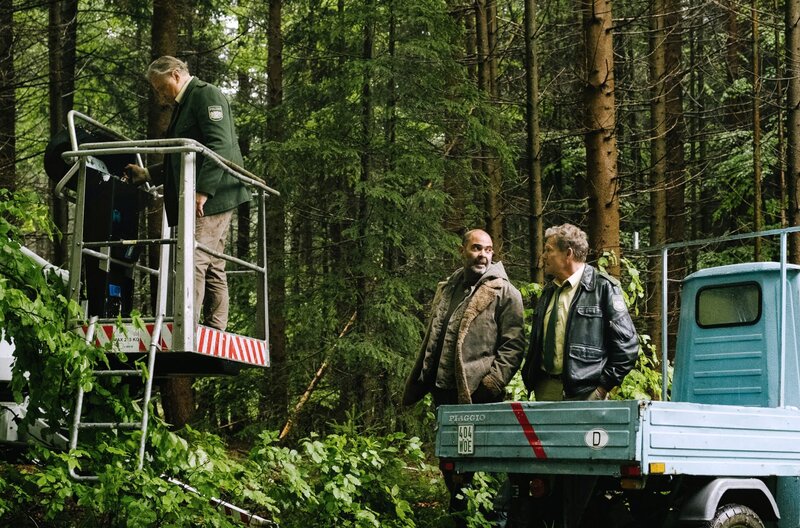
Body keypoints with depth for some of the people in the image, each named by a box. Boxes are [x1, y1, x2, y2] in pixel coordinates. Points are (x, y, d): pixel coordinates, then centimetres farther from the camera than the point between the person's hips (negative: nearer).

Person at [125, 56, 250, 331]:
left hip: (211, 198, -10)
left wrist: (202, 191, -24)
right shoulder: (182, 105, 25)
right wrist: (147, 174, 24)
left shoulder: (207, 95, -6)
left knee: (193, 260, -16)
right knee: (212, 267, 8)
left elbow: (220, 147, -18)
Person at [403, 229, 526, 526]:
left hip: (476, 393, -7)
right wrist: (419, 382, 18)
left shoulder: (504, 292, -4)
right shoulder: (447, 289, 16)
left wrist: (493, 382, -18)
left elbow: (513, 344, -9)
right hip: (444, 390, 7)